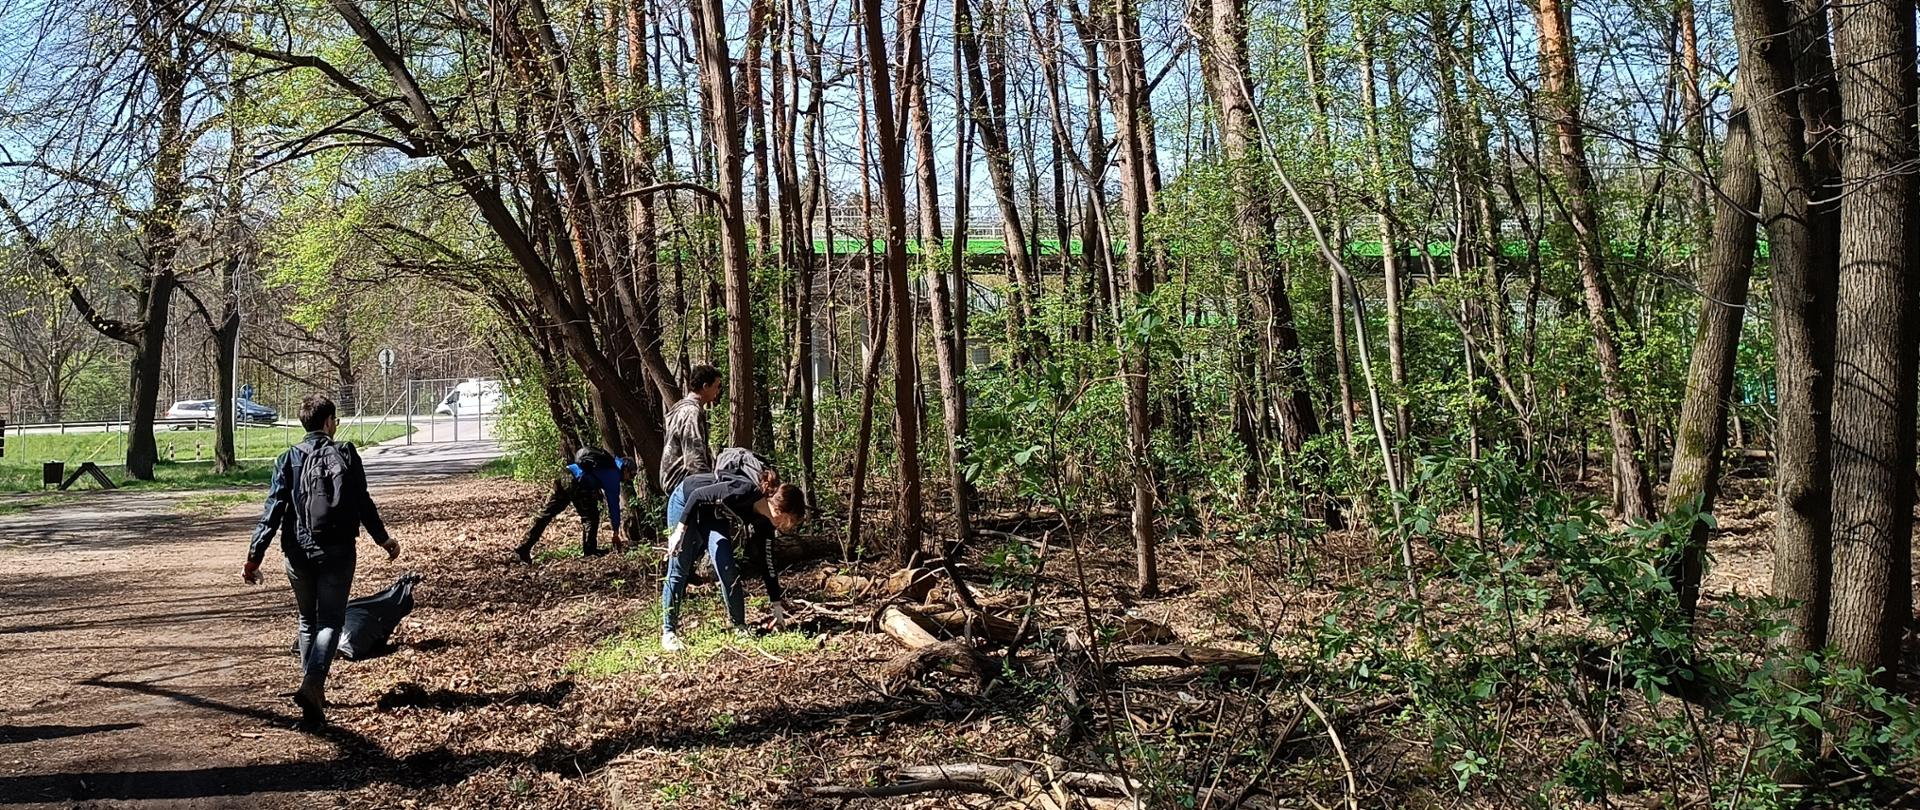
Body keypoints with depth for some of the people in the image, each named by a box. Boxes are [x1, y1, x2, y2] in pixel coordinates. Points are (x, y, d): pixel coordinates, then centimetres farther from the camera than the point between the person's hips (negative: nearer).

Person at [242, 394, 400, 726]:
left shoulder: (289, 459, 1)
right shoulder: (345, 453, -2)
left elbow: (273, 510, -4)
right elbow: (363, 503, 0)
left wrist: (254, 556, -2)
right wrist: (384, 539, 13)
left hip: (298, 555, 2)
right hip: (337, 553, -2)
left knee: (307, 621, 19)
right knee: (330, 622, 2)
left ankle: (315, 691, 23)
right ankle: (312, 685, -20)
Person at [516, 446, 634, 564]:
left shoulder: (608, 466, 29)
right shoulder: (614, 476, 6)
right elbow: (614, 504, 5)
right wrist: (616, 533, 9)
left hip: (563, 477, 8)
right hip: (577, 483, -8)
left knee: (546, 513, 7)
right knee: (591, 516, 6)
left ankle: (523, 549, 8)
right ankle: (590, 550, 5)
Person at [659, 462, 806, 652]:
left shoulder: (764, 521, -13)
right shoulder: (745, 491, -36)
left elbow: (766, 564, -4)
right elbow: (697, 495, -30)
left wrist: (776, 606, -1)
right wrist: (680, 531, -30)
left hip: (714, 514, 6)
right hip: (686, 503, -6)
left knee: (727, 569, -7)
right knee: (679, 571, -7)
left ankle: (740, 627, 4)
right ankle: (668, 632, 0)